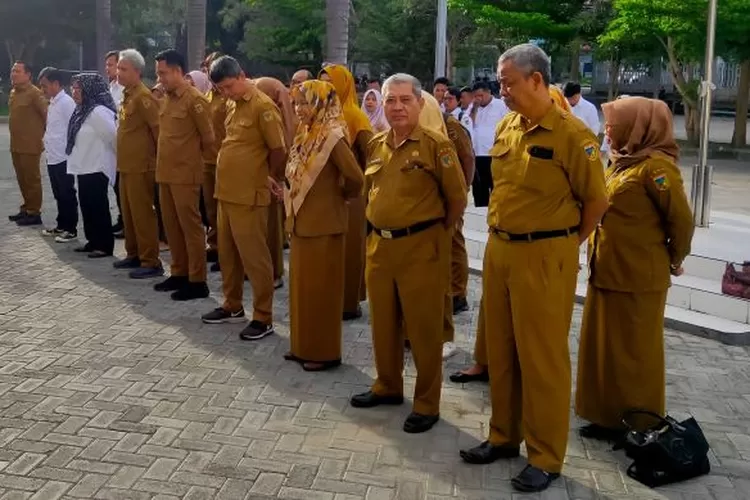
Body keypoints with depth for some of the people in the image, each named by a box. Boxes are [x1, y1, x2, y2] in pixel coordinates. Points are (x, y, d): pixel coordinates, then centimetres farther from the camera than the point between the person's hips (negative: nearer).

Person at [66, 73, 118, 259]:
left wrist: (119, 158, -8)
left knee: (98, 207, -3)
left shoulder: (98, 112, -18)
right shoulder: (83, 110, 12)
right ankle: (93, 241, 24)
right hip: (85, 167, 10)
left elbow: (114, 137, -19)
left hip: (97, 168, -10)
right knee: (87, 206, 14)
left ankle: (105, 245, 5)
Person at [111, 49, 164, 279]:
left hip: (141, 166, -9)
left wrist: (158, 157, -12)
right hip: (127, 165, 10)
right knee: (128, 213, 16)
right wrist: (123, 160, 20)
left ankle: (151, 262, 2)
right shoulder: (127, 95, 14)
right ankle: (133, 254, 28)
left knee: (143, 214, -5)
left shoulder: (143, 97, -16)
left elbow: (158, 129, -19)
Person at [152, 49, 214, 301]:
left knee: (191, 227, -2)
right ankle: (179, 273, 25)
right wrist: (169, 156, 15)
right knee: (172, 227, 14)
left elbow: (208, 138, -10)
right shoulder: (168, 98, 12)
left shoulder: (194, 99, -13)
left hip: (185, 175, -8)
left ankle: (197, 281, 4)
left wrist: (191, 156, 3)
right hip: (165, 173, 8)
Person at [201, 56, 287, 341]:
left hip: (249, 196, -8)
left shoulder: (263, 107, -14)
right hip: (226, 192, 8)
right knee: (227, 254, 17)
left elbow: (279, 150, -13)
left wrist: (271, 179, 1)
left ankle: (263, 318, 8)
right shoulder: (231, 106, 12)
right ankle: (232, 306, 31)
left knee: (254, 257, -1)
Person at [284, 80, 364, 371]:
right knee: (303, 286, 15)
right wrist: (290, 197, 8)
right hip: (302, 222, 9)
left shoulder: (333, 137, -18)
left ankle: (325, 352, 13)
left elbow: (355, 178, -23)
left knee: (321, 288, 1)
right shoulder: (307, 136, 9)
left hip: (323, 225, -9)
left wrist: (341, 195, -7)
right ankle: (304, 346, 27)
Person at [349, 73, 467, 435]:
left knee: (423, 328, 3)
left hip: (421, 248, -6)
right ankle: (388, 386, 35)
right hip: (379, 245, 7)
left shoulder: (436, 145, -11)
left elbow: (457, 197, -6)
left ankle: (427, 403, 16)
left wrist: (437, 229, 3)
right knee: (383, 322, 16)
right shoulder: (375, 145, 8)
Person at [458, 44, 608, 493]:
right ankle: (504, 436, 31)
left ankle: (546, 457, 16)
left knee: (542, 358, 2)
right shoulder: (505, 127, 8)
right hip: (499, 250, 7)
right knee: (500, 350, 15)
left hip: (544, 257, -7)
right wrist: (501, 234, 15)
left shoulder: (572, 134, -13)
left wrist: (567, 244, 1)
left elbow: (597, 200, -7)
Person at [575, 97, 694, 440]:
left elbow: (681, 219, -14)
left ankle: (639, 426, 18)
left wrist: (673, 261, 0)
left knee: (634, 352, 3)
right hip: (606, 272, 9)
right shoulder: (621, 162, 12)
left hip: (637, 278, -9)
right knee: (604, 346, 15)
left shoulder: (655, 166, -15)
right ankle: (610, 415, 28)